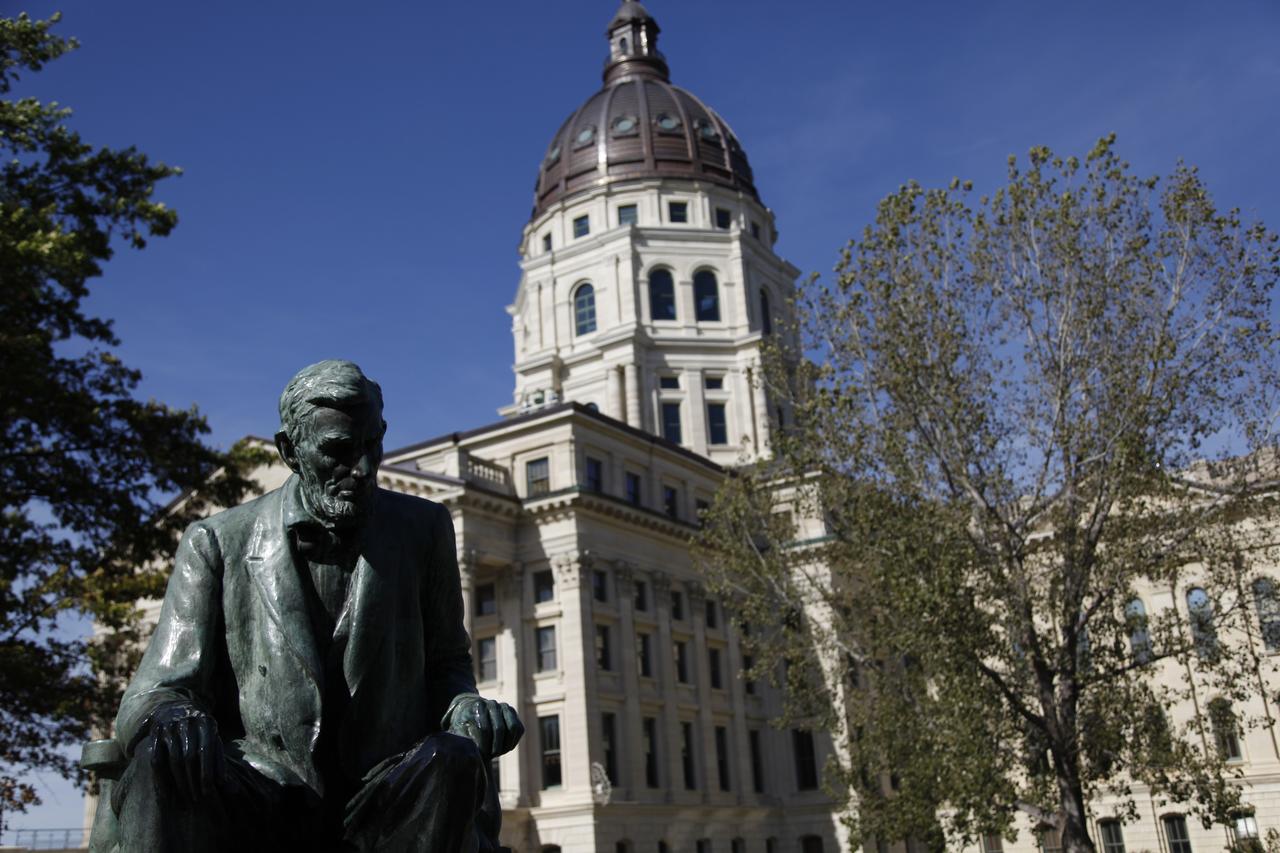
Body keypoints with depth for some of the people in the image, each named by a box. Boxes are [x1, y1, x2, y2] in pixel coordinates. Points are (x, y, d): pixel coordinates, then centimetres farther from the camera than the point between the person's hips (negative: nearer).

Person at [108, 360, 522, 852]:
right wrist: (171, 715, -25)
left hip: (385, 810, 1)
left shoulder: (422, 530, 11)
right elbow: (155, 692, 1)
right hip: (259, 811, -1)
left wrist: (466, 710, -7)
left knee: (452, 761, -32)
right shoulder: (217, 544, 6)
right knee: (161, 763, -32)